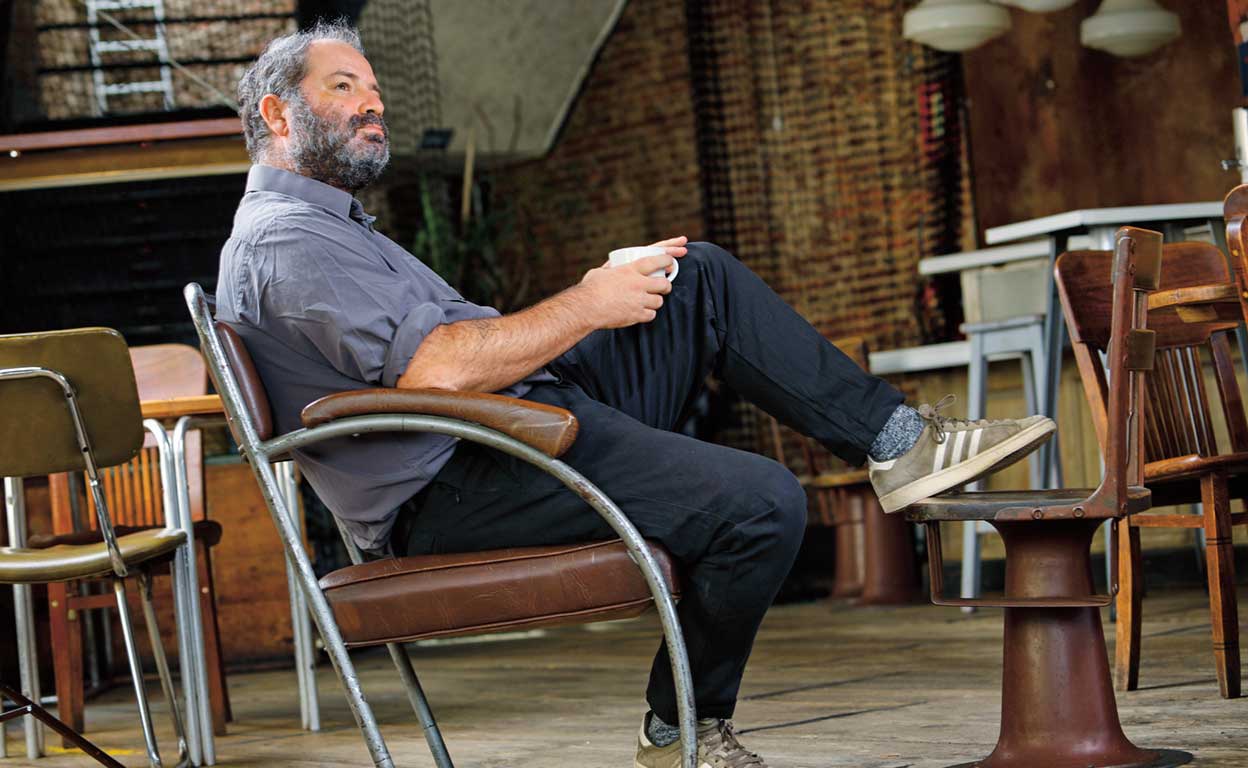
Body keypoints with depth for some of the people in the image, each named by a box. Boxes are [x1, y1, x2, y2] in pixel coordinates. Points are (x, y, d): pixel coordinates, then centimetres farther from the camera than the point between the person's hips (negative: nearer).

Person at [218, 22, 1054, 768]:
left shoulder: (329, 230, 25)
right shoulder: (286, 242, -13)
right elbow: (436, 368, -25)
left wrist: (608, 289, 9)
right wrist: (586, 307, -13)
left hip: (529, 417, 11)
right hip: (458, 498, -11)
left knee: (704, 279, 8)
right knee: (763, 504, -21)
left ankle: (898, 439, 6)